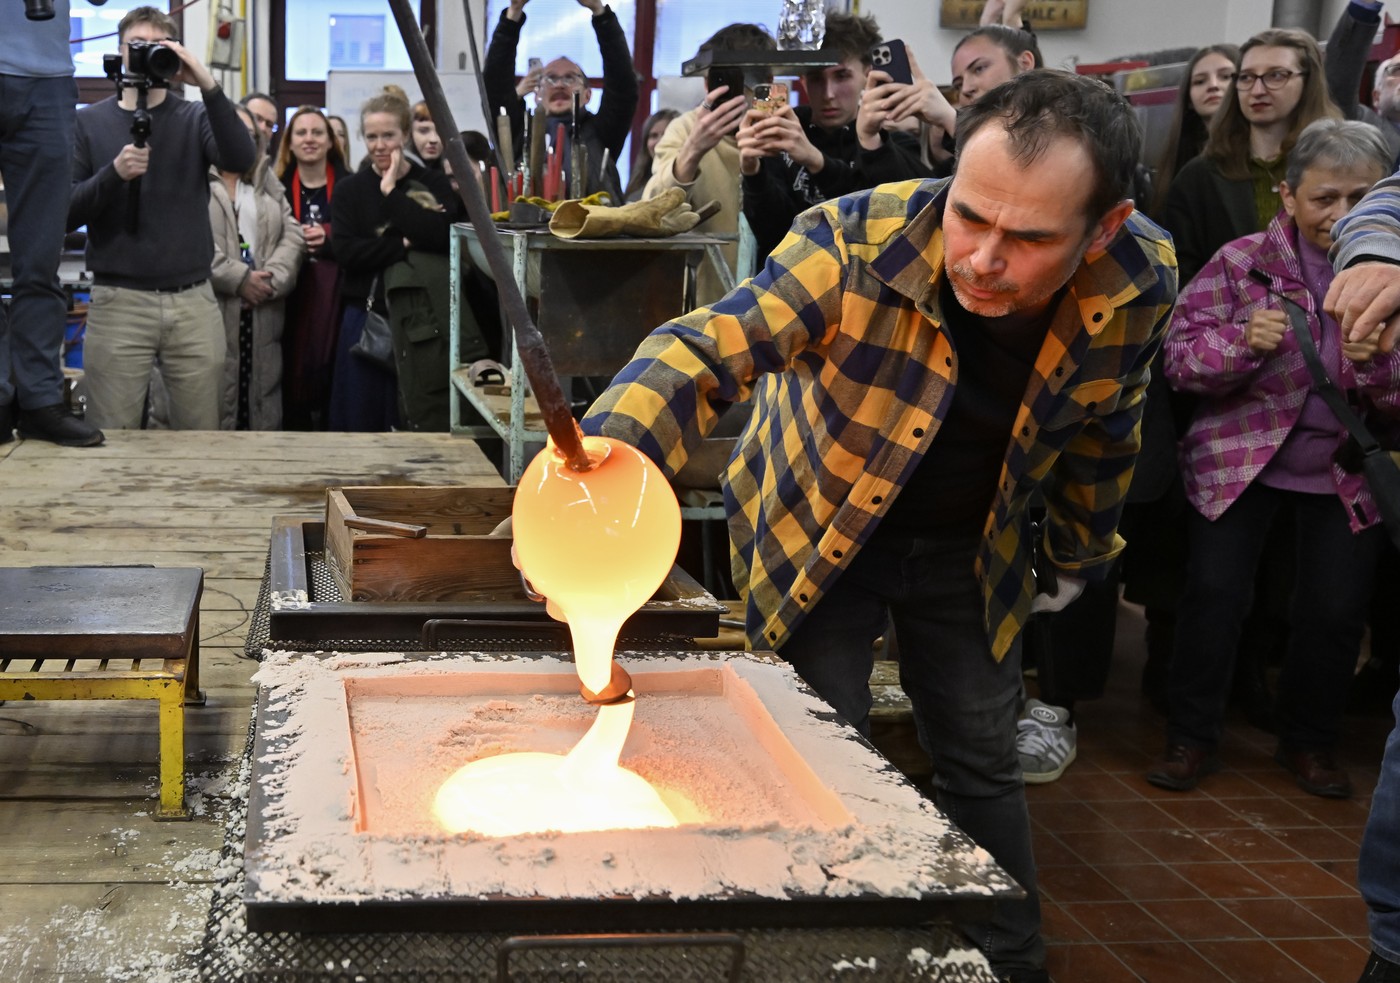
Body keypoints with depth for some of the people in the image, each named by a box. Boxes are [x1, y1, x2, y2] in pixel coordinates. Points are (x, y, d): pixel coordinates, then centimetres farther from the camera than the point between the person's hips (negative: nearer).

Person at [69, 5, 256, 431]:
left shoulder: (195, 117, 8)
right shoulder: (89, 121, 6)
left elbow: (240, 160, -12)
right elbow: (65, 212, -1)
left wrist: (209, 86, -22)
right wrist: (113, 173, -18)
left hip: (193, 302, 1)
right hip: (118, 302, -1)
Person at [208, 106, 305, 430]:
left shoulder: (268, 185, 21)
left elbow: (293, 236, 10)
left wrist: (271, 280, -6)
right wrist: (240, 279, -13)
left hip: (262, 316, 5)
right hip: (213, 315, -5)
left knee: (263, 413, 6)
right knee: (215, 413, -6)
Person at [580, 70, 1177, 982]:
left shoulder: (1141, 284, -22)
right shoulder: (859, 244, -34)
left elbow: (1102, 427, -2)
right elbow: (706, 349, -40)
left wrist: (1082, 555, 13)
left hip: (971, 546, 3)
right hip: (818, 531, -2)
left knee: (984, 763, 14)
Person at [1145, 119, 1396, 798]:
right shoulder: (1243, 261, -7)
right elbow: (1179, 358, -10)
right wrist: (1243, 341, -29)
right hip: (1240, 461, -2)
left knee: (1336, 611, 4)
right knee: (1215, 594, -6)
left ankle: (1309, 743, 27)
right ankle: (1192, 737, 14)